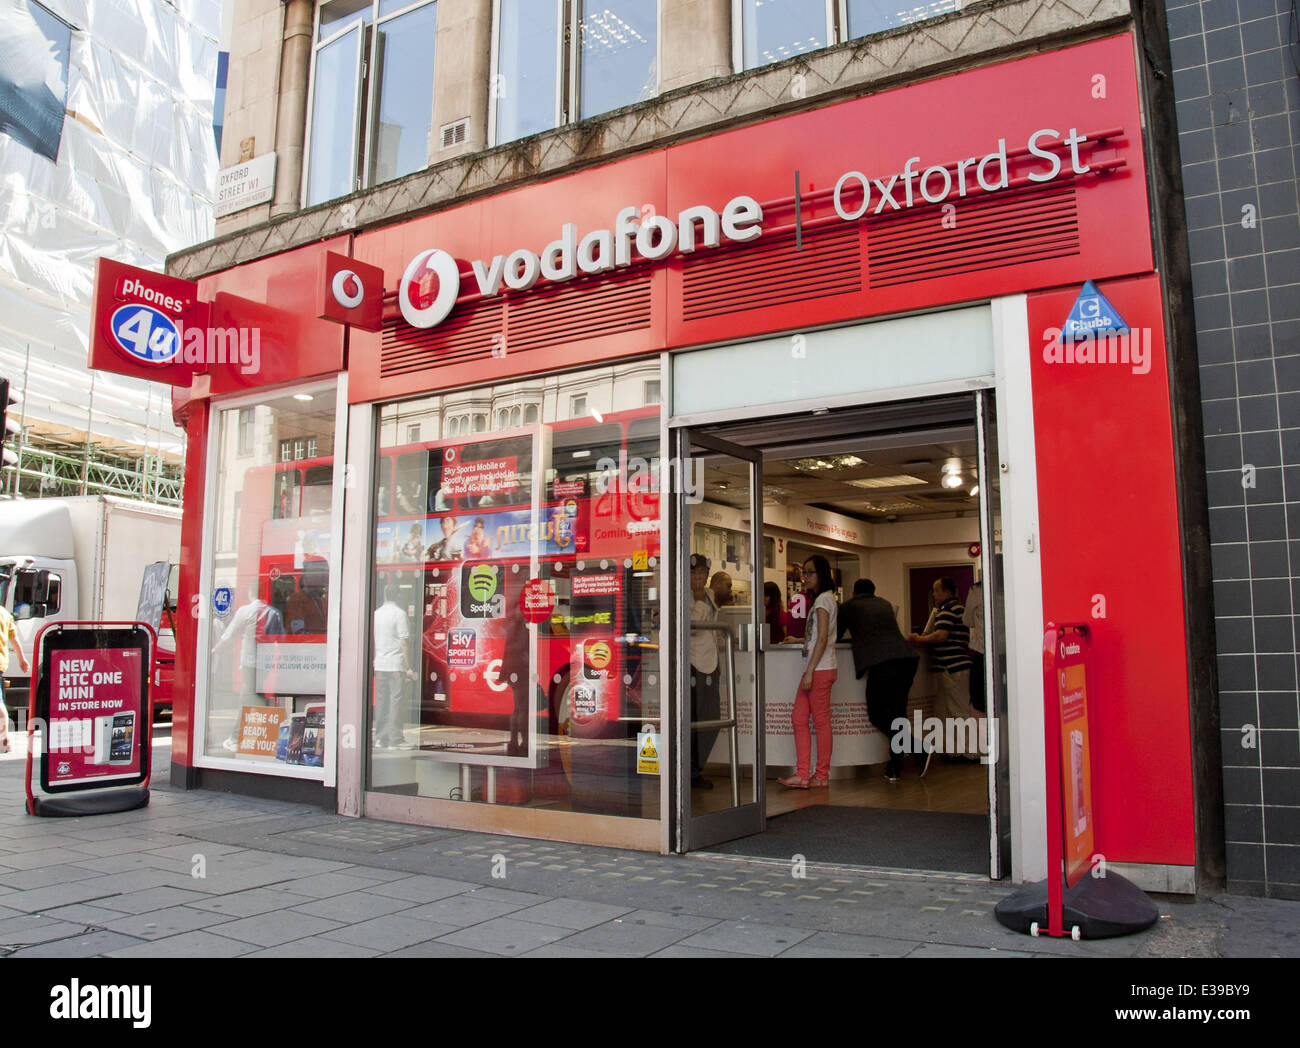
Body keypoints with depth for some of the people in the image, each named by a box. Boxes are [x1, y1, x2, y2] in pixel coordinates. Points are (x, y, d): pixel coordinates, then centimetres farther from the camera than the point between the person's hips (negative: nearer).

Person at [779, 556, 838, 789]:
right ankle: (802, 775, 3)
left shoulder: (824, 599, -9)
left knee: (821, 722, -2)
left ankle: (822, 775, 5)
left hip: (820, 669, -10)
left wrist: (809, 671, -19)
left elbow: (822, 639, -17)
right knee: (799, 719, 4)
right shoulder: (821, 599, 20)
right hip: (814, 669, 10)